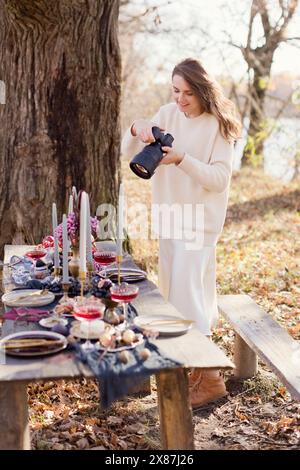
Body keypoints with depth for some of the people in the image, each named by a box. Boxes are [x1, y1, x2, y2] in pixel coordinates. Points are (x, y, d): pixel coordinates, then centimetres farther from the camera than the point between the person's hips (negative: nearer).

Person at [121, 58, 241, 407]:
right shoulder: (168, 114, 3)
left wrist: (181, 159, -29)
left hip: (200, 219, -6)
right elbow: (128, 152, 2)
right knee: (173, 288, 14)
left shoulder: (218, 126, -11)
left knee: (187, 290, -10)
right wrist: (136, 129, -19)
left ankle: (209, 378, 0)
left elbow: (219, 179, -17)